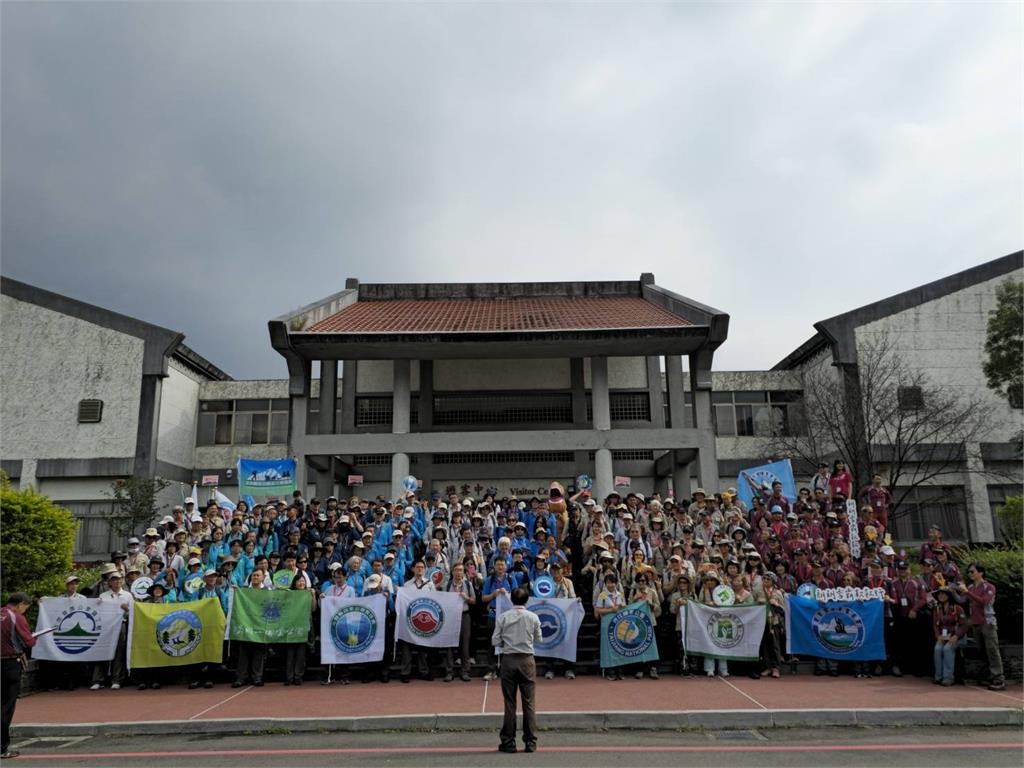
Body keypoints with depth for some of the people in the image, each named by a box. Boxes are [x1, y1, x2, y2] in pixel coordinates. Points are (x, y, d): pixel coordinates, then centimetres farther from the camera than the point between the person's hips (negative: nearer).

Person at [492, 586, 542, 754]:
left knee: (509, 702, 6)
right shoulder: (533, 617, -3)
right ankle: (530, 742, 9)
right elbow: (539, 640, 6)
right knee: (529, 702, 7)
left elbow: (495, 642, -4)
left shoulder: (503, 617, -5)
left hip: (508, 660, 0)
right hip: (527, 660, 0)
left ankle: (508, 742, 11)